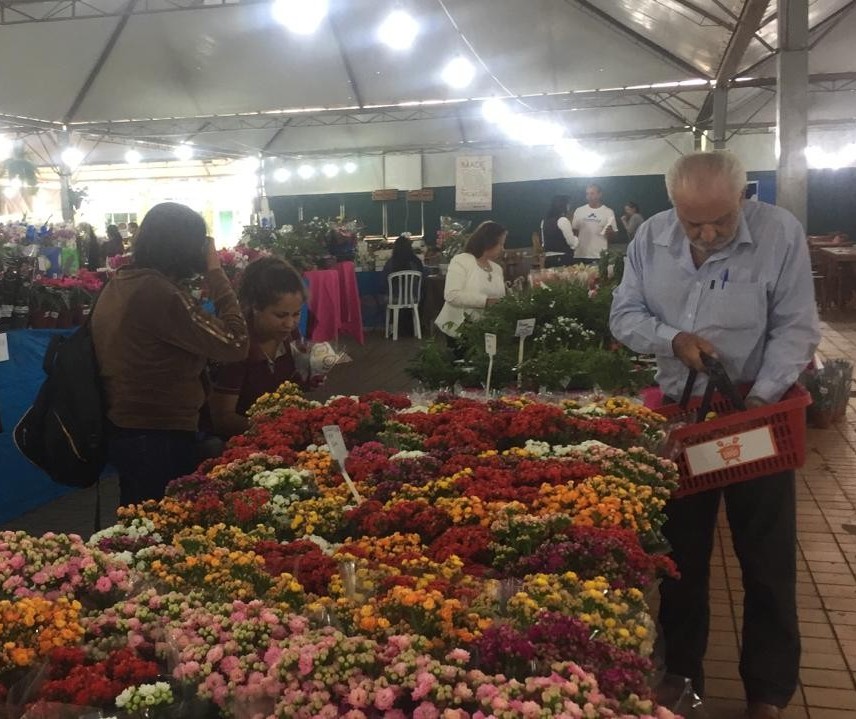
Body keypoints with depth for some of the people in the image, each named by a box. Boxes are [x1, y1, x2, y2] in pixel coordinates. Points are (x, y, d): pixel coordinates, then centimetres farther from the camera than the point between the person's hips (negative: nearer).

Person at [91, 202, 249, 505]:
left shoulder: (117, 284, 6)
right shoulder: (157, 292, -23)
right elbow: (236, 344, -22)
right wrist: (216, 272, -14)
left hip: (125, 432, 10)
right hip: (160, 441, -9)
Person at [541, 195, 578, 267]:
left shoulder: (545, 220, 10)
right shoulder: (563, 220, -13)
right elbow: (572, 242, -9)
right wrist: (576, 239, 10)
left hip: (549, 259, 8)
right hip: (563, 259, -8)